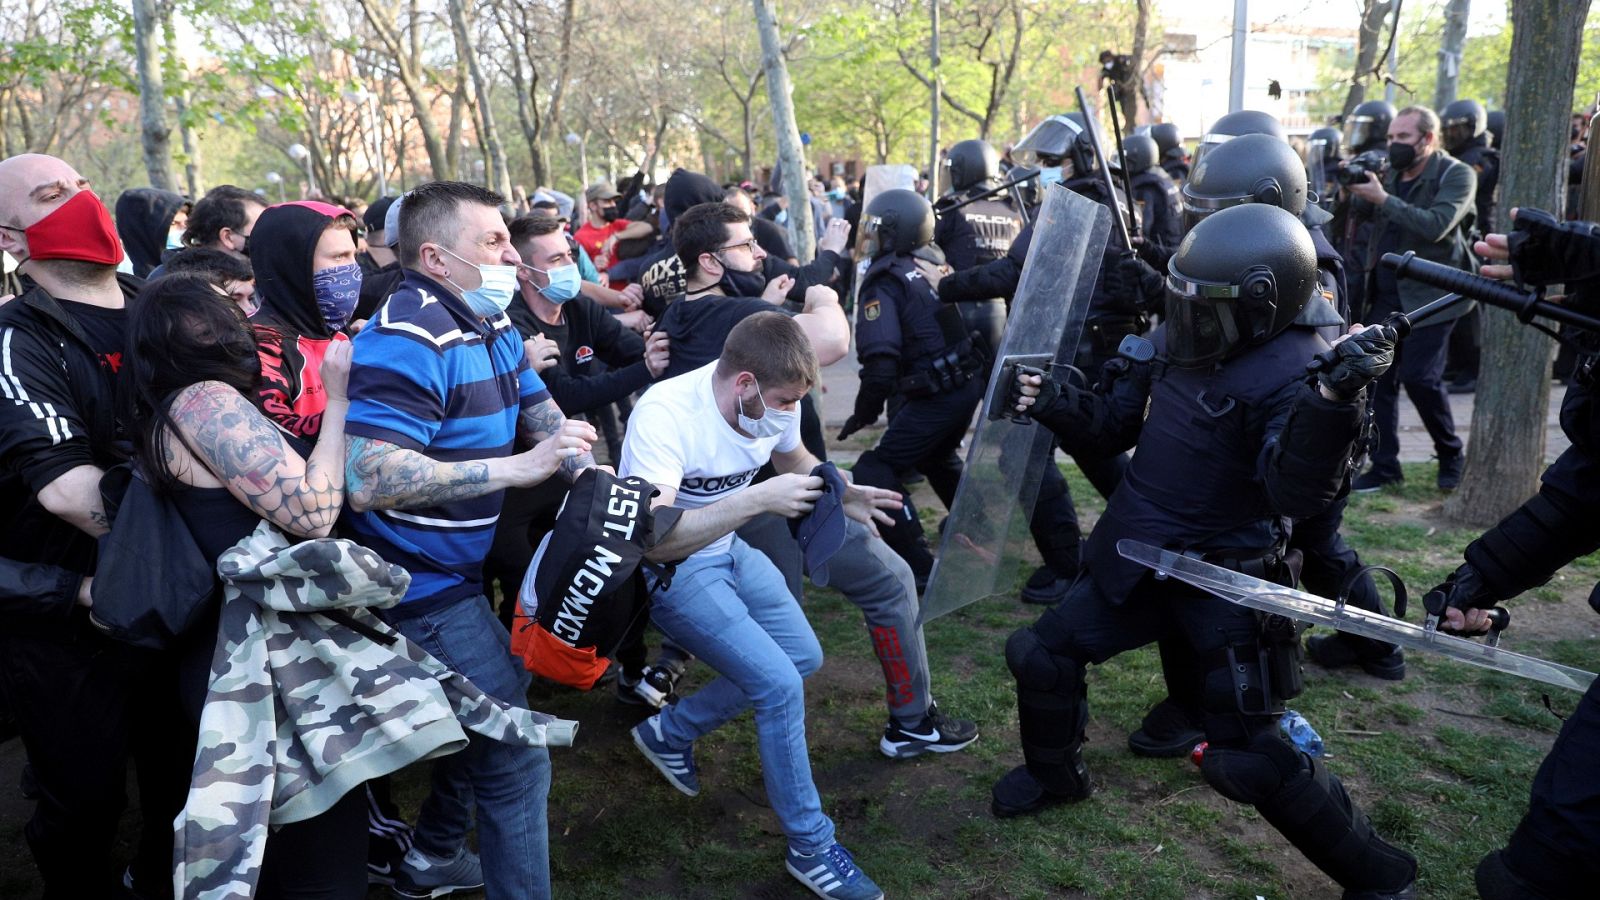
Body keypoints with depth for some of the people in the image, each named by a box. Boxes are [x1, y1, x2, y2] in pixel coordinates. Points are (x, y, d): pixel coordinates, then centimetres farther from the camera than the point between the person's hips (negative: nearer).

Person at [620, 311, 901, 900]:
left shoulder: (772, 402, -11)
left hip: (729, 550, 8)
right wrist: (757, 500, -41)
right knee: (780, 683, -15)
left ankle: (671, 732, 26)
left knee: (803, 657, 13)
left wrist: (838, 493, -8)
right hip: (667, 569, -8)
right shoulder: (666, 415, -32)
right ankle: (810, 848, 4)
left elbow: (794, 460, 12)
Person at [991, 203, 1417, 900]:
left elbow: (1299, 491, -36)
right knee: (1042, 654, 15)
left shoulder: (1294, 372, -23)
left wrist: (1335, 401, -49)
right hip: (1136, 557, 8)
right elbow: (1115, 421, 13)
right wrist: (1051, 402, -2)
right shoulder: (1177, 343, -1)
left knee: (1247, 758, -7)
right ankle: (1056, 774, 44)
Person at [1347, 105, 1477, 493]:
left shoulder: (1456, 175, -6)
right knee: (1378, 377, 2)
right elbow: (1359, 212, 6)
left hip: (1429, 295, -6)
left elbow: (1435, 226, -20)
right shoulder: (1392, 174, 13)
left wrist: (1384, 199, -23)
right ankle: (1384, 466, 10)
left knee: (1420, 377, -11)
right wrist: (1351, 186, -13)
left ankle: (1452, 456, 12)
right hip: (1385, 294, 6)